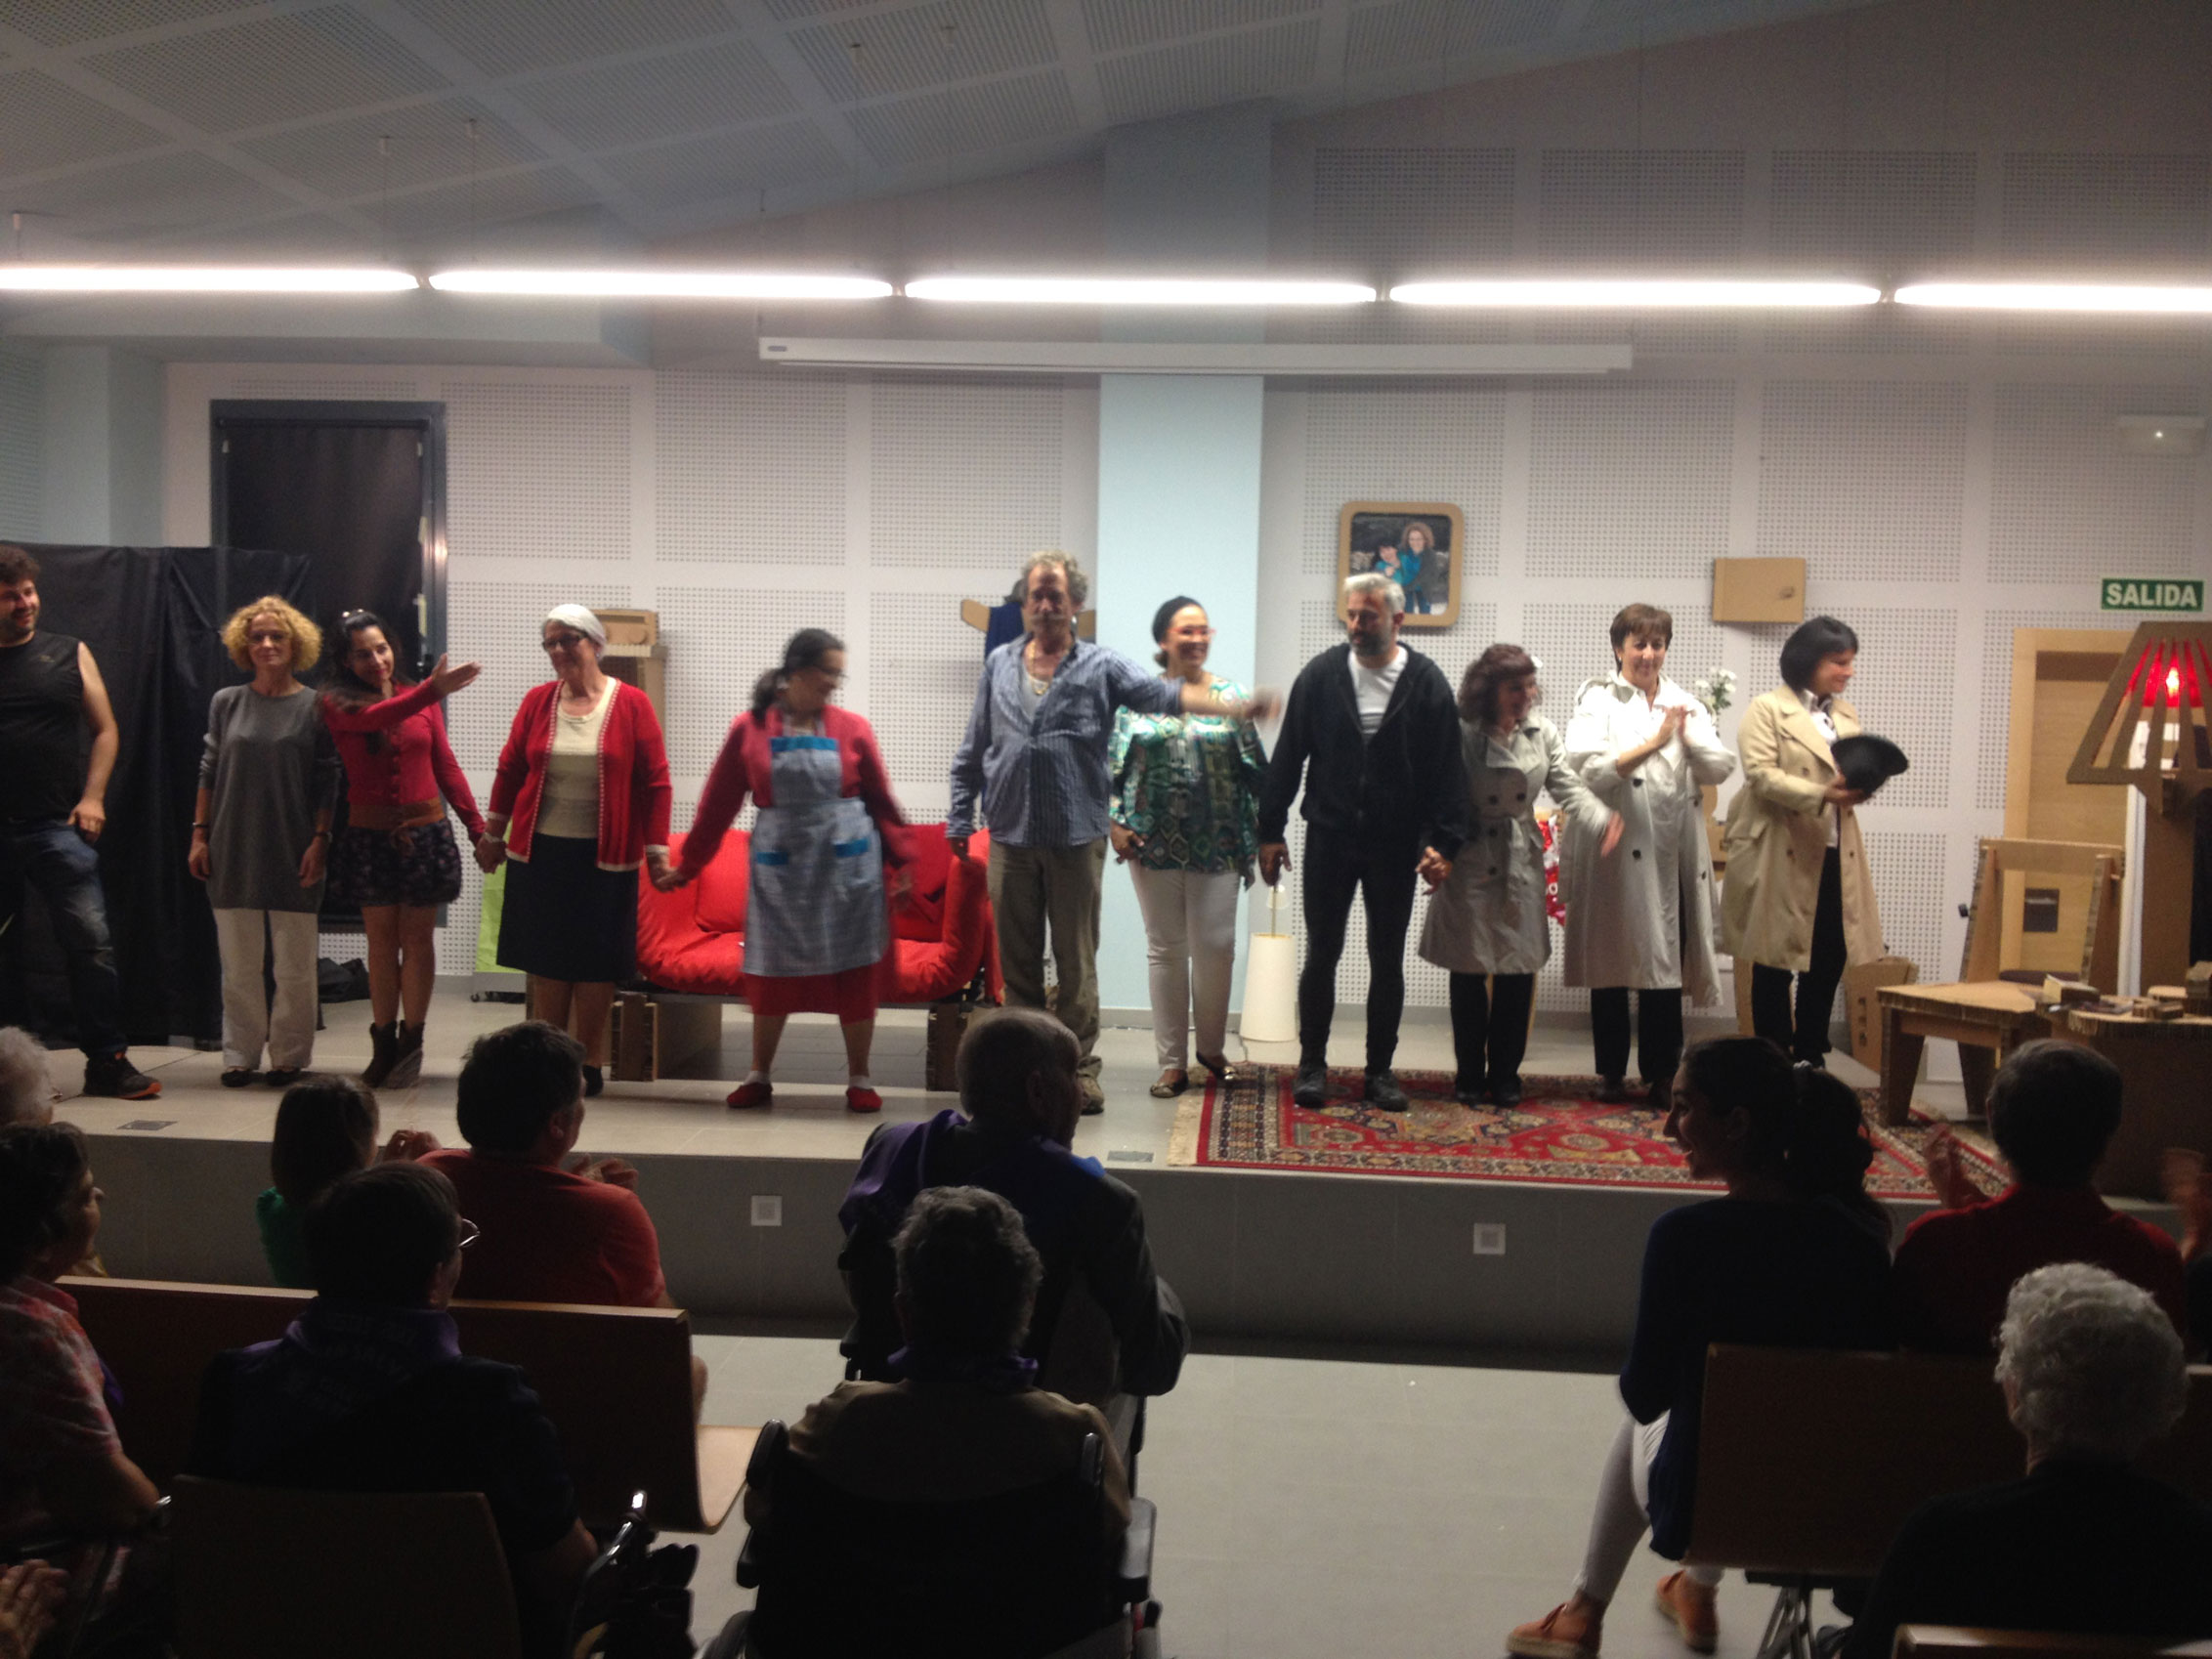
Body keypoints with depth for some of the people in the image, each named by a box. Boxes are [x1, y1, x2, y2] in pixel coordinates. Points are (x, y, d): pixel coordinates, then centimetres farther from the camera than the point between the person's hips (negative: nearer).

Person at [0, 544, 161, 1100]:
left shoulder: (70, 654, 8)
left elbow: (105, 731, 11)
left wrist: (92, 797, -1)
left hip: (57, 826, 0)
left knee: (92, 940, -7)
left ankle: (107, 1060, -2)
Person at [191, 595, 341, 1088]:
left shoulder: (315, 707, 1)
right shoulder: (227, 703, 8)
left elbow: (327, 784, 0)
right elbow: (208, 772, 11)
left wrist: (319, 840, -7)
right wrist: (199, 834, 5)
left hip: (292, 853, -2)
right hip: (232, 850, 2)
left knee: (294, 964, 2)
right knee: (238, 963, 6)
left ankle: (288, 1057, 11)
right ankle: (240, 1055, 14)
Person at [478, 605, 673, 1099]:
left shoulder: (632, 704, -4)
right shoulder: (537, 701, 5)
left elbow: (656, 782, -3)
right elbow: (510, 770, 13)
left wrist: (656, 850, -6)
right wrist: (492, 834, 16)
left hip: (603, 856, -3)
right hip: (540, 852, 3)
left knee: (595, 964, 2)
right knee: (546, 959, 7)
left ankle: (589, 1065, 14)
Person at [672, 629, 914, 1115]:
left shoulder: (852, 728, 0)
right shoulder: (750, 729, -2)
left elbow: (881, 799, 5)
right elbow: (719, 803, 4)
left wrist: (902, 859, 3)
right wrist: (687, 866, 7)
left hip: (846, 863, 0)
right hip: (780, 864, 0)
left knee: (855, 971, 3)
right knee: (772, 970, 9)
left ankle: (860, 1080, 16)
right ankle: (759, 1076, 24)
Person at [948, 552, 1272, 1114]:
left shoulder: (1102, 667, 2)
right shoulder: (1000, 665, 10)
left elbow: (1165, 693, -13)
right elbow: (972, 753, 14)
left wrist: (1233, 706, -28)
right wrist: (960, 820, 12)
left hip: (1076, 840, -2)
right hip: (1011, 838, 3)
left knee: (1077, 963, 2)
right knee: (1017, 961, 8)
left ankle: (1080, 1068, 11)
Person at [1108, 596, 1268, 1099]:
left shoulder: (1229, 697, 4)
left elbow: (1253, 770, 4)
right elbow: (1115, 766, 4)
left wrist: (1262, 832, 1)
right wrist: (1115, 823, -6)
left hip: (1216, 845, 0)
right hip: (1156, 844, 0)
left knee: (1216, 947, 1)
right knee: (1166, 949, 6)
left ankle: (1211, 1048, 23)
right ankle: (1172, 1063, 13)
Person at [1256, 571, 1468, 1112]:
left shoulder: (1427, 683, -3)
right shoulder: (1320, 675, 0)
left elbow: (1448, 769, -2)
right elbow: (1287, 758, 3)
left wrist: (1443, 842, -10)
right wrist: (1270, 830, 0)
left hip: (1395, 845, 0)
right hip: (1329, 838, 0)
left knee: (1387, 961, 7)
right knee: (1321, 955, 5)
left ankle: (1380, 1069, 18)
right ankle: (1312, 1064, 17)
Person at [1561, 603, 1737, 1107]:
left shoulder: (1685, 703, 14)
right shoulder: (1597, 700, 2)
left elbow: (1720, 768, 3)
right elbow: (1587, 769, -13)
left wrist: (1687, 737, -15)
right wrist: (1653, 743, -20)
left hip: (1673, 856, 3)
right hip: (1614, 853, -3)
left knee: (1666, 965, 1)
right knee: (1612, 965, 5)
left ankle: (1661, 1075, 10)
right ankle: (1611, 1073, 16)